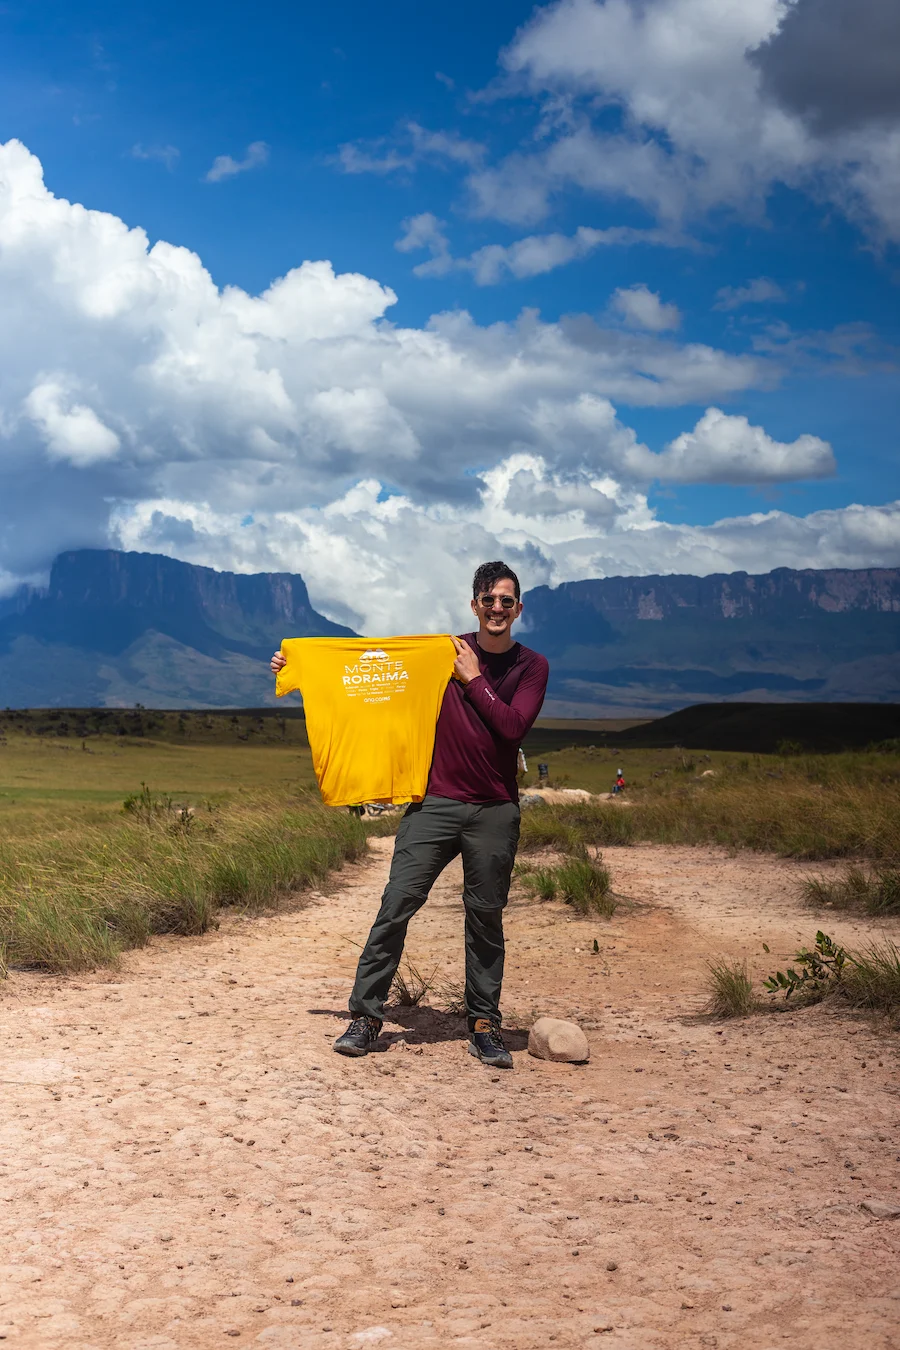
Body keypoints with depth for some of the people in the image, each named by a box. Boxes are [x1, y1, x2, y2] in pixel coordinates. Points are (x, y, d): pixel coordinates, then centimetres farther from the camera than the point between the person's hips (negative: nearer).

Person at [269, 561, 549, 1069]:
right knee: (397, 903, -5)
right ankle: (367, 1015, 2)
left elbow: (514, 727, -10)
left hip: (495, 811, 0)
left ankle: (484, 1023, 17)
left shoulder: (531, 666, 4)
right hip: (435, 802, 1)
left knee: (486, 918, 6)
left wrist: (473, 679, -6)